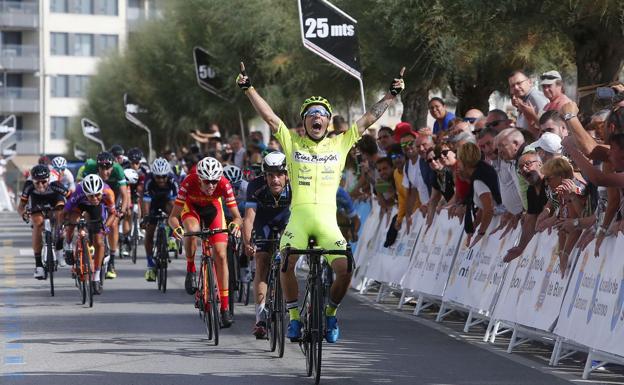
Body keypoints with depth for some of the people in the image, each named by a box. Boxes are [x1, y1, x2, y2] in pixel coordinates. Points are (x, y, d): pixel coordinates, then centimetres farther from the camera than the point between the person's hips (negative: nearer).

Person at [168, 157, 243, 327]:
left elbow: (237, 216, -31)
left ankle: (225, 307, -5)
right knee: (192, 230, -37)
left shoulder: (224, 184, -33)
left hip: (213, 207, 1)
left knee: (221, 255, -10)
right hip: (191, 207, -1)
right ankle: (190, 270, -11)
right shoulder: (189, 182, -36)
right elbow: (173, 216, -34)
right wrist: (176, 228, -55)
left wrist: (236, 224, -54)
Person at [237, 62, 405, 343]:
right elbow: (268, 116, 4)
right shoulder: (292, 143, 10)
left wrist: (392, 95, 7)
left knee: (344, 269, -18)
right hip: (298, 217, -1)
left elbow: (368, 119, 11)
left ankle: (330, 313, 10)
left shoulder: (340, 144, 13)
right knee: (287, 264, -25)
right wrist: (248, 88, -3)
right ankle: (294, 317, -5)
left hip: (328, 220, 1)